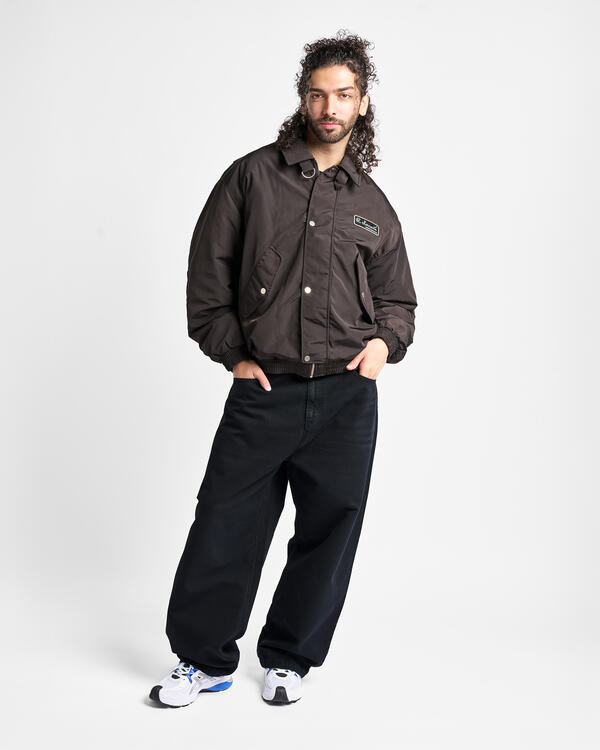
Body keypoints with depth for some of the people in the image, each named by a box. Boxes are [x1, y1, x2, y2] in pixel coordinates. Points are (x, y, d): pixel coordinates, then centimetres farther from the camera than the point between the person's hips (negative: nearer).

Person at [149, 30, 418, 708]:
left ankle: (287, 659, 29)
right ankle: (204, 658, 23)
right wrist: (234, 353, -1)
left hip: (346, 401, 3)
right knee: (223, 531, 1)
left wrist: (386, 340, 0)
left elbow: (398, 297, 21)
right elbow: (207, 272, 5)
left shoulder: (373, 206, 13)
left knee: (328, 535, 9)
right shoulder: (252, 176, 5)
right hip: (262, 392, -2)